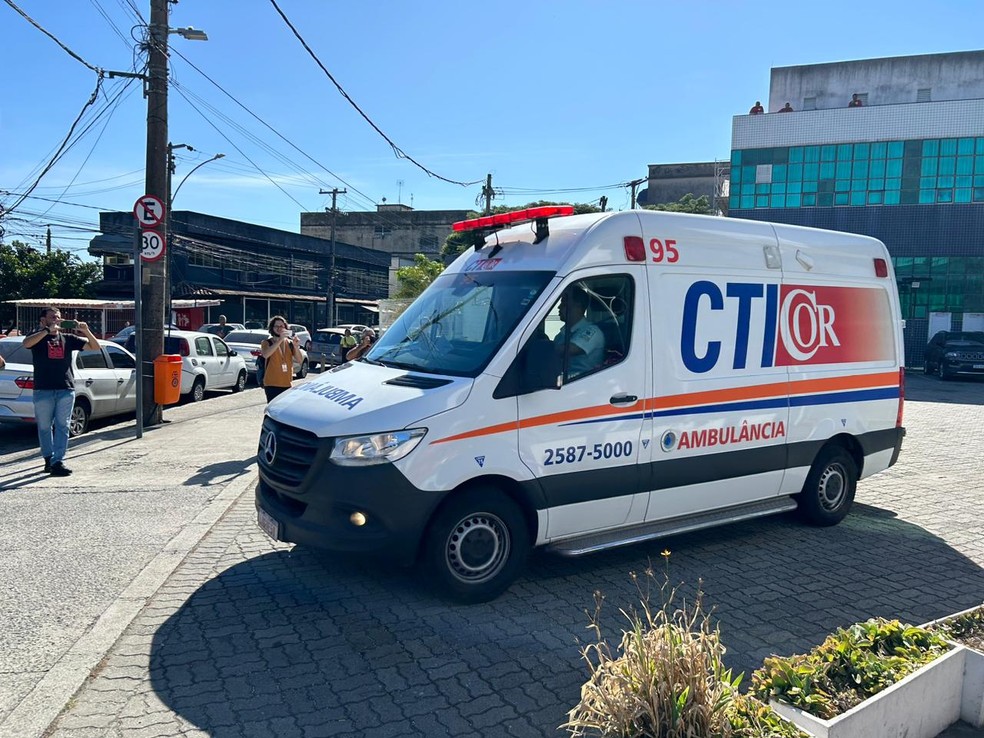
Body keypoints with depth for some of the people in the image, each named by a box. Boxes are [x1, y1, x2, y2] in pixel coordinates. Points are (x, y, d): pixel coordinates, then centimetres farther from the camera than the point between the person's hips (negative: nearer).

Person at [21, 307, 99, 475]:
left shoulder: (67, 338, 13)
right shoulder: (38, 337, 7)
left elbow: (95, 347, 9)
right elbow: (26, 343, -18)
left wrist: (86, 331, -8)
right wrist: (48, 330, -24)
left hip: (66, 389, 1)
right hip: (43, 390, -1)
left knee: (62, 426, -4)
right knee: (45, 427, 6)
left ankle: (58, 461, -5)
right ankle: (48, 458, 20)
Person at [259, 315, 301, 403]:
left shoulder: (289, 343, 9)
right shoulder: (266, 342, -1)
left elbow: (299, 360, 2)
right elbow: (265, 354, -23)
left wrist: (296, 346, -15)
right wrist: (280, 340, -27)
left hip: (287, 384, 4)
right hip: (272, 385, -4)